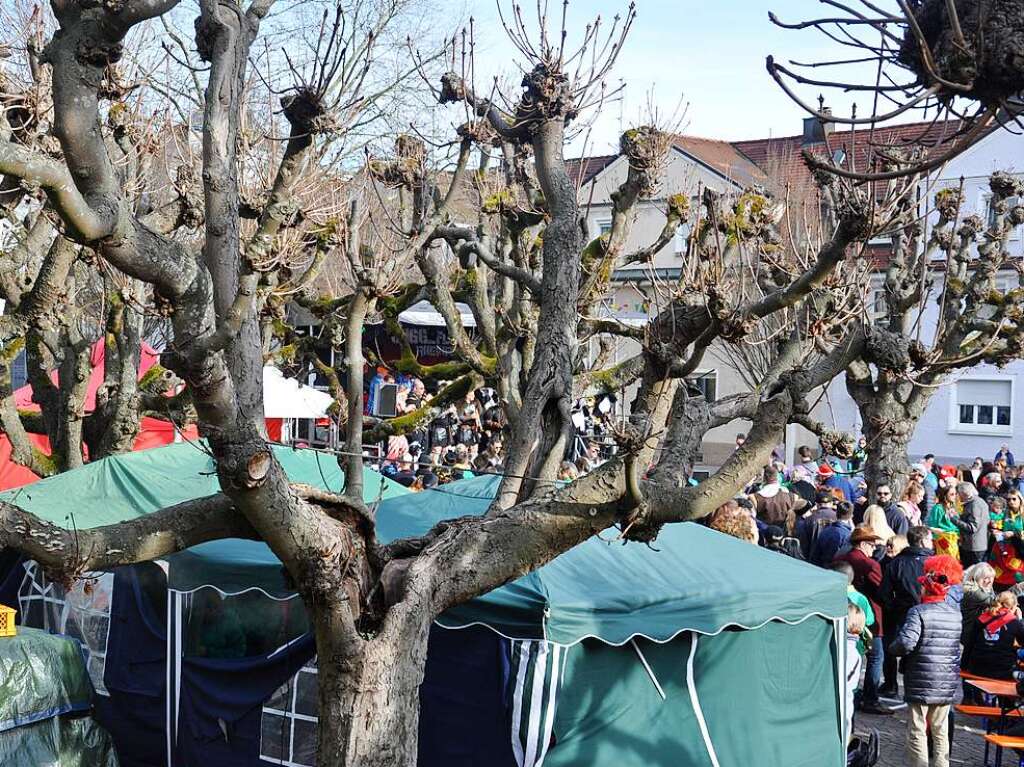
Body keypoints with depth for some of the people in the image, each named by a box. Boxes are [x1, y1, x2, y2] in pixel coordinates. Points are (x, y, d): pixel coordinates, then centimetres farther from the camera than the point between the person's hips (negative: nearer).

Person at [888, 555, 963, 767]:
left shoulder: (918, 612, -14)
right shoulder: (956, 613, 3)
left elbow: (906, 643, -23)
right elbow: (957, 644, 11)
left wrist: (892, 648, -5)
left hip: (920, 683, -5)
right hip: (947, 684, 5)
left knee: (917, 731, 3)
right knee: (941, 731, 14)